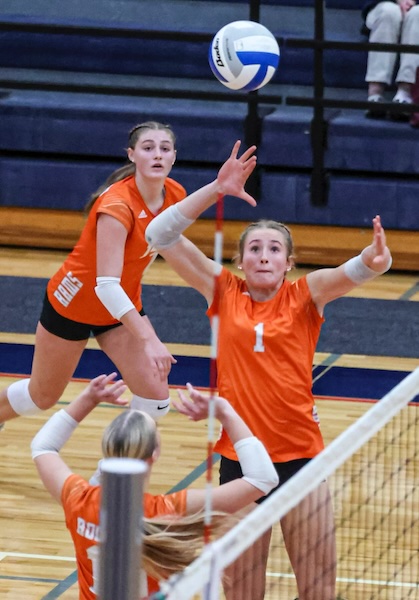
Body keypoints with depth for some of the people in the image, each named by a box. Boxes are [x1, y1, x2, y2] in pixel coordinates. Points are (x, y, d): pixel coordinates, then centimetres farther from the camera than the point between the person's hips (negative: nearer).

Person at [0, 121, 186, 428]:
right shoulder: (117, 204, -34)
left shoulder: (175, 195, -13)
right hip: (73, 304, -5)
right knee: (42, 396, 14)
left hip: (124, 307, 5)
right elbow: (107, 285, -41)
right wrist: (148, 339, -49)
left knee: (155, 399, -11)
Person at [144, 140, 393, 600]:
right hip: (238, 459, 1)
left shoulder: (304, 296, 1)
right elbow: (160, 235, -2)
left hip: (300, 456, -1)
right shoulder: (225, 294, 4)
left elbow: (355, 270, -17)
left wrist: (375, 260, -41)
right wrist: (217, 189, -11)